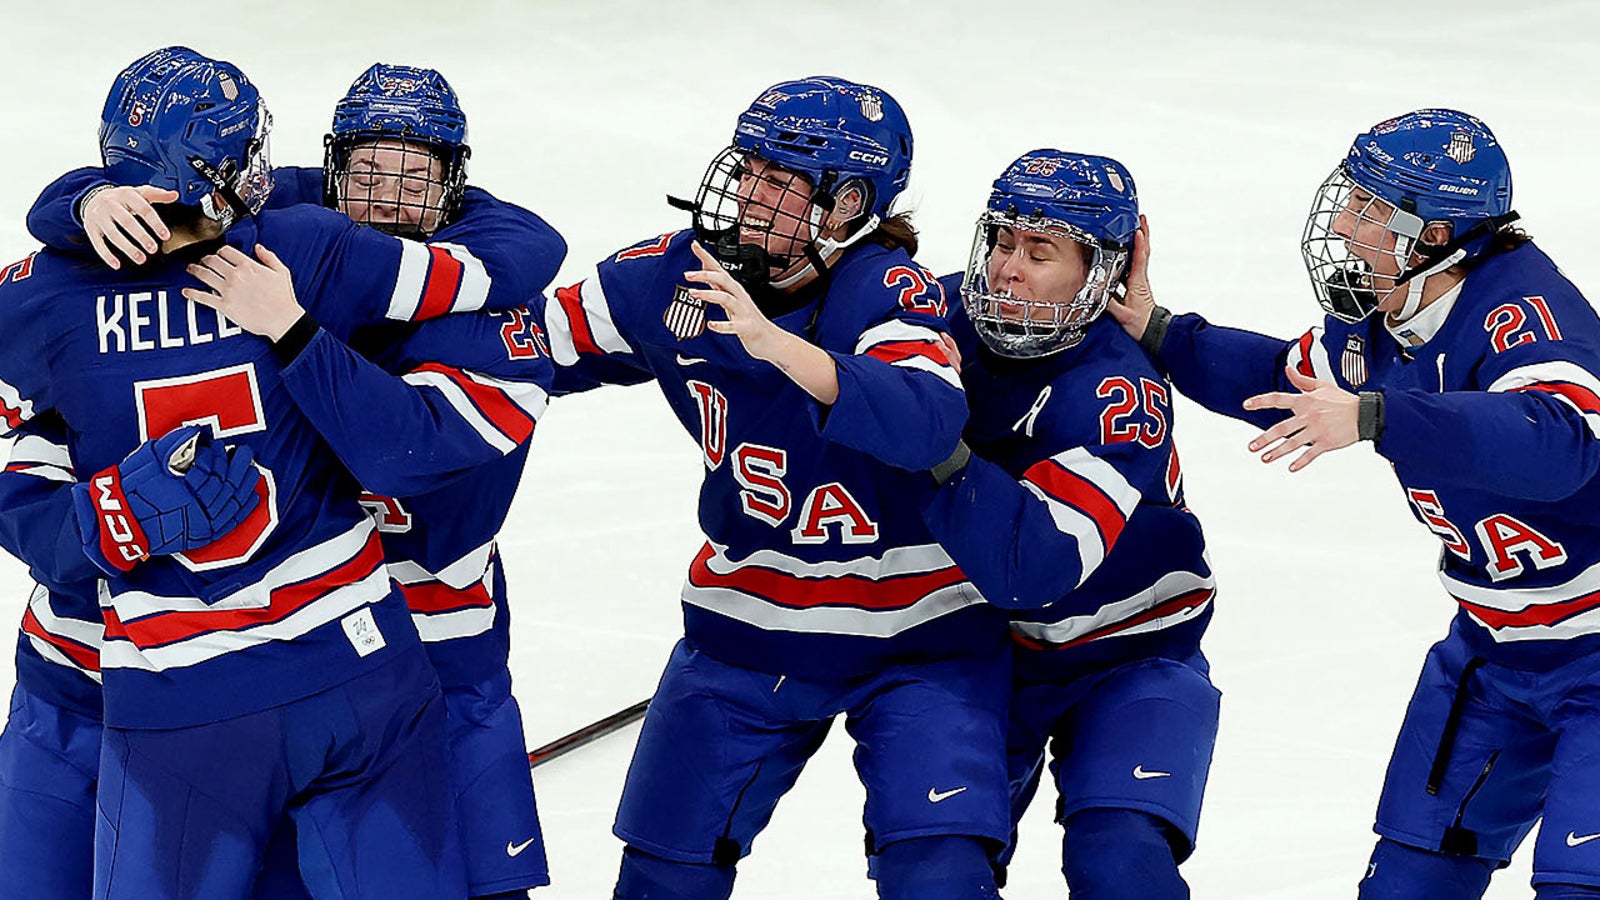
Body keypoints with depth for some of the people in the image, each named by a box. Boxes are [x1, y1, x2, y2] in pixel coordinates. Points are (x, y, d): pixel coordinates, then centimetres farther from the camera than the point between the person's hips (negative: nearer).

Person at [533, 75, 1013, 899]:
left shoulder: (885, 292, -21)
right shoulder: (680, 275, -6)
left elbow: (925, 423, -41)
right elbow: (537, 347, 4)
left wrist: (776, 345, -51)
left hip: (914, 634, -5)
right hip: (746, 625, 5)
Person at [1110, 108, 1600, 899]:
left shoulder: (1523, 314, -29)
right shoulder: (1377, 319, -3)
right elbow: (1293, 381, 18)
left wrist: (1371, 419, -54)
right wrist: (1158, 335, 7)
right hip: (1493, 647, 9)